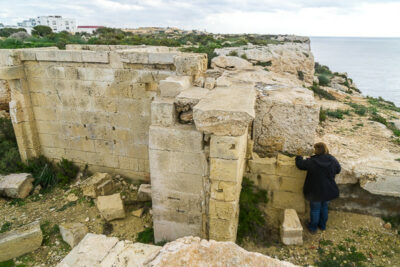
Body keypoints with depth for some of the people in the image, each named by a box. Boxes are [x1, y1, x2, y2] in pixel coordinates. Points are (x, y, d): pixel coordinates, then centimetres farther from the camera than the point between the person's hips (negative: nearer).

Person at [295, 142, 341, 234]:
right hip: (328, 191, 4)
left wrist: (299, 157, 11)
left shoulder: (312, 161, -23)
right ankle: (323, 225, 41)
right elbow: (338, 170, 8)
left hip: (316, 191, -3)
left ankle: (313, 227, 31)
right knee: (324, 207, 24)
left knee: (315, 209, 15)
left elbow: (300, 164, -9)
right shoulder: (333, 160, -10)